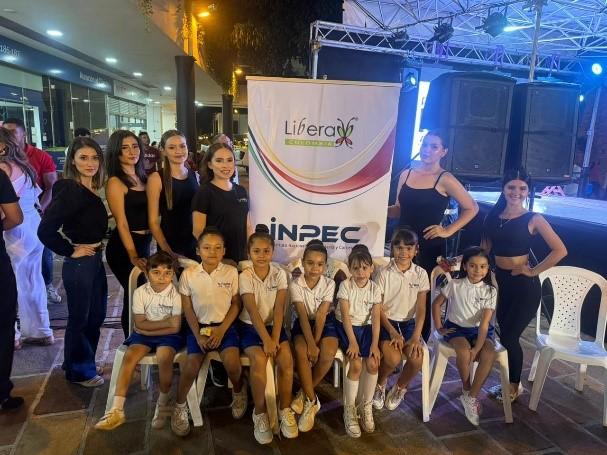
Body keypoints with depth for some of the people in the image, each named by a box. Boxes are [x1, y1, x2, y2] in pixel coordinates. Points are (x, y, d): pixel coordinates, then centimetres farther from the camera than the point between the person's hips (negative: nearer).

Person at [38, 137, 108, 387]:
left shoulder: (92, 190, 6)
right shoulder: (69, 190, -18)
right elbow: (45, 231, -24)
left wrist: (96, 249, 6)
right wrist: (70, 251, -15)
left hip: (95, 261, 8)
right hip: (79, 263, -8)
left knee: (96, 316, 19)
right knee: (79, 319, 9)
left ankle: (86, 364, 38)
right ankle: (77, 371, 28)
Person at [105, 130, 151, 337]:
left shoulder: (142, 177, 10)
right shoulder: (115, 182, -11)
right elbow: (122, 223, -16)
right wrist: (133, 256, -22)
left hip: (144, 243, 7)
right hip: (124, 247, -7)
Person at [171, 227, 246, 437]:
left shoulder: (231, 272, -6)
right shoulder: (188, 274, -5)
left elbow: (236, 304, -1)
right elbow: (187, 309, -1)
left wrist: (221, 329, -11)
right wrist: (198, 334, -9)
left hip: (224, 325, 0)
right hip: (198, 326, 1)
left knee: (232, 363, -22)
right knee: (192, 365, -17)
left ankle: (239, 390, 13)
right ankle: (180, 406, 12)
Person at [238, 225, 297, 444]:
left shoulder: (280, 274, -4)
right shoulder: (245, 277, -10)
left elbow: (279, 309, -10)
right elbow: (253, 312, -16)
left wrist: (275, 338, -19)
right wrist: (266, 340, -22)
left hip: (274, 325, 2)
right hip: (250, 327, -2)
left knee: (286, 358, -21)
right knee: (259, 360, -27)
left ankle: (285, 410, -2)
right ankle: (260, 413, -8)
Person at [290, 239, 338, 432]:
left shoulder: (329, 284, -12)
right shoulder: (295, 285, -14)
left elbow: (321, 316, -16)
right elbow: (303, 315, -21)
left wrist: (316, 342, -22)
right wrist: (310, 344, -29)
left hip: (325, 324, 1)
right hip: (303, 324, 0)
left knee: (328, 353, -27)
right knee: (301, 351, -30)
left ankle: (305, 394, -4)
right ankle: (311, 400, -12)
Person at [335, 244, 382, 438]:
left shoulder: (375, 289, -3)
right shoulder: (345, 285, -11)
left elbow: (376, 318, -7)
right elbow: (345, 315, -15)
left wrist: (375, 344, -16)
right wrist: (352, 342, -21)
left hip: (366, 328, 3)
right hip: (347, 328, -3)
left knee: (373, 363, -16)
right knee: (356, 365, -21)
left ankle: (366, 406, 6)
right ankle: (349, 410, -3)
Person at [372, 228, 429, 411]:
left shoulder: (421, 274, -2)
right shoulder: (384, 273, -9)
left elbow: (421, 309, -3)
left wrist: (416, 337, -14)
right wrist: (393, 332, -16)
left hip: (408, 323, 2)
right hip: (386, 322, -2)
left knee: (417, 358, -22)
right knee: (393, 358, -26)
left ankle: (400, 388, 11)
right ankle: (380, 384, 10)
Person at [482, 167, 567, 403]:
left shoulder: (533, 219, -9)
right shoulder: (494, 216, 5)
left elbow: (560, 250, -14)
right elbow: (485, 249, 6)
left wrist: (533, 271, -13)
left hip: (524, 286, -5)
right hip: (500, 281, 5)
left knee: (509, 336, 2)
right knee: (503, 334, 14)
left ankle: (514, 386, 24)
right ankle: (509, 381, 33)